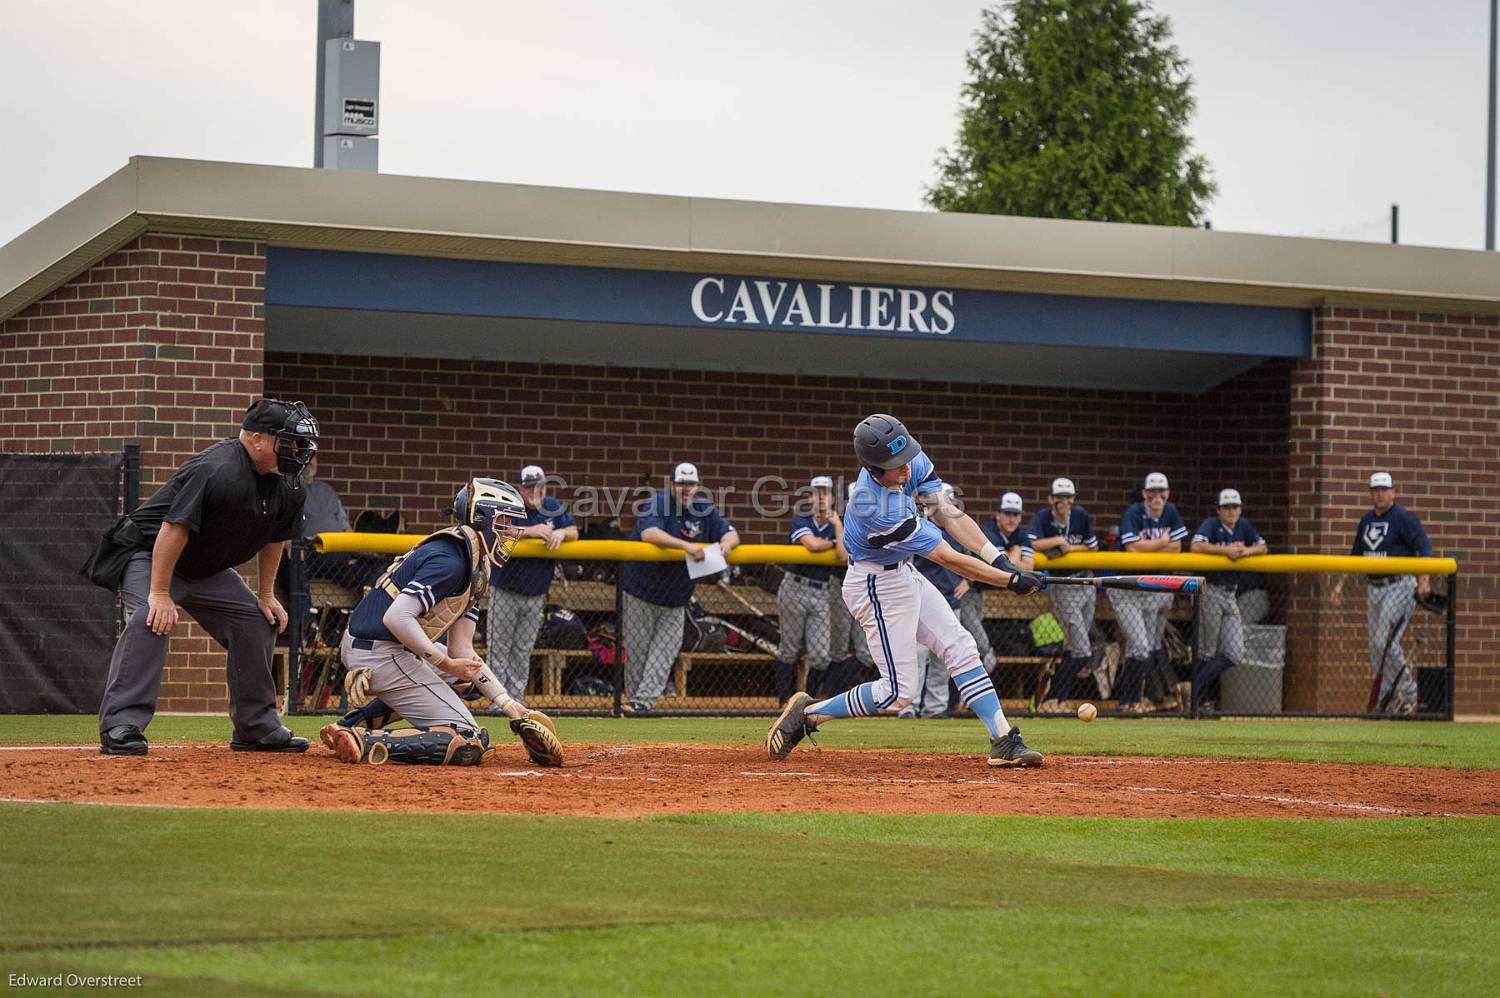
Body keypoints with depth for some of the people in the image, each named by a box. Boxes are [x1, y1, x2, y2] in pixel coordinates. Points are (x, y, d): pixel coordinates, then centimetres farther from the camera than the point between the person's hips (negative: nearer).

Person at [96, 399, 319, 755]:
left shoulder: (288, 488, -5)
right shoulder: (216, 471, -33)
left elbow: (274, 538, 12)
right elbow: (174, 529, -34)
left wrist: (266, 595, 11)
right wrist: (159, 594, -33)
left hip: (207, 569, 9)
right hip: (148, 555, -9)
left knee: (258, 622, 4)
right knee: (152, 619, -31)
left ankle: (258, 728, 16)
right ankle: (120, 727, -32)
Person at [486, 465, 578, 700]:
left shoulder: (553, 508, 4)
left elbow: (574, 532, 7)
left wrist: (561, 532, -18)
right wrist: (529, 531, -38)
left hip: (536, 594, 4)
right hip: (505, 591, -4)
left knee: (523, 652, 9)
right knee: (499, 649, -2)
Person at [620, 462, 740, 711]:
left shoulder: (705, 509, 2)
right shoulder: (658, 503, -15)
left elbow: (730, 532, 4)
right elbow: (648, 533, -32)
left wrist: (726, 542, -23)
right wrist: (686, 545, -41)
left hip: (676, 598, 4)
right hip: (642, 591, -4)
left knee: (665, 649, -6)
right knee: (637, 649, 1)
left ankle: (643, 700, -9)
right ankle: (635, 698, 12)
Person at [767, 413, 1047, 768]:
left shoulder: (912, 462, -12)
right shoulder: (879, 510, -35)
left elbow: (949, 513, -9)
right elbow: (947, 558, -29)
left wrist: (998, 559, -18)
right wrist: (1011, 581, -23)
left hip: (904, 575, 9)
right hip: (878, 587, -9)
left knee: (961, 649, 5)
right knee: (898, 692, -5)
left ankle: (1004, 741, 7)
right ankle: (808, 714, 9)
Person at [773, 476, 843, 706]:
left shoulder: (836, 528, 9)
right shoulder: (801, 521, -1)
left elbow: (844, 557, -9)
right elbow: (812, 544, -20)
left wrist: (838, 526, -5)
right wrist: (833, 543, -2)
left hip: (821, 594, 3)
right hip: (794, 589, -3)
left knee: (820, 656, -4)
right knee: (790, 650, 1)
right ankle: (785, 700, 12)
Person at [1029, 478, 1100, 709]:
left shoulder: (1080, 515, 0)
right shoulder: (1042, 517, -14)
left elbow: (1093, 547, 9)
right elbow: (1030, 544, -30)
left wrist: (1069, 548, -6)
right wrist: (1059, 540, -23)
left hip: (1087, 583, 6)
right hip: (1063, 589, -6)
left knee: (1073, 648, 10)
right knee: (1083, 652, -12)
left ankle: (1054, 699, 21)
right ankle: (1052, 698, -4)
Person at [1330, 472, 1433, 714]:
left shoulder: (1404, 518, -9)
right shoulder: (1367, 521, 13)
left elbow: (1424, 548, -18)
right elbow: (1355, 556, 23)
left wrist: (1424, 579, -33)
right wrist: (1340, 585, 19)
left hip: (1400, 587, -7)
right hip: (1374, 588, 7)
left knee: (1384, 641, -17)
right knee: (1376, 647, 5)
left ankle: (1407, 691, -4)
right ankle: (1386, 703, 12)